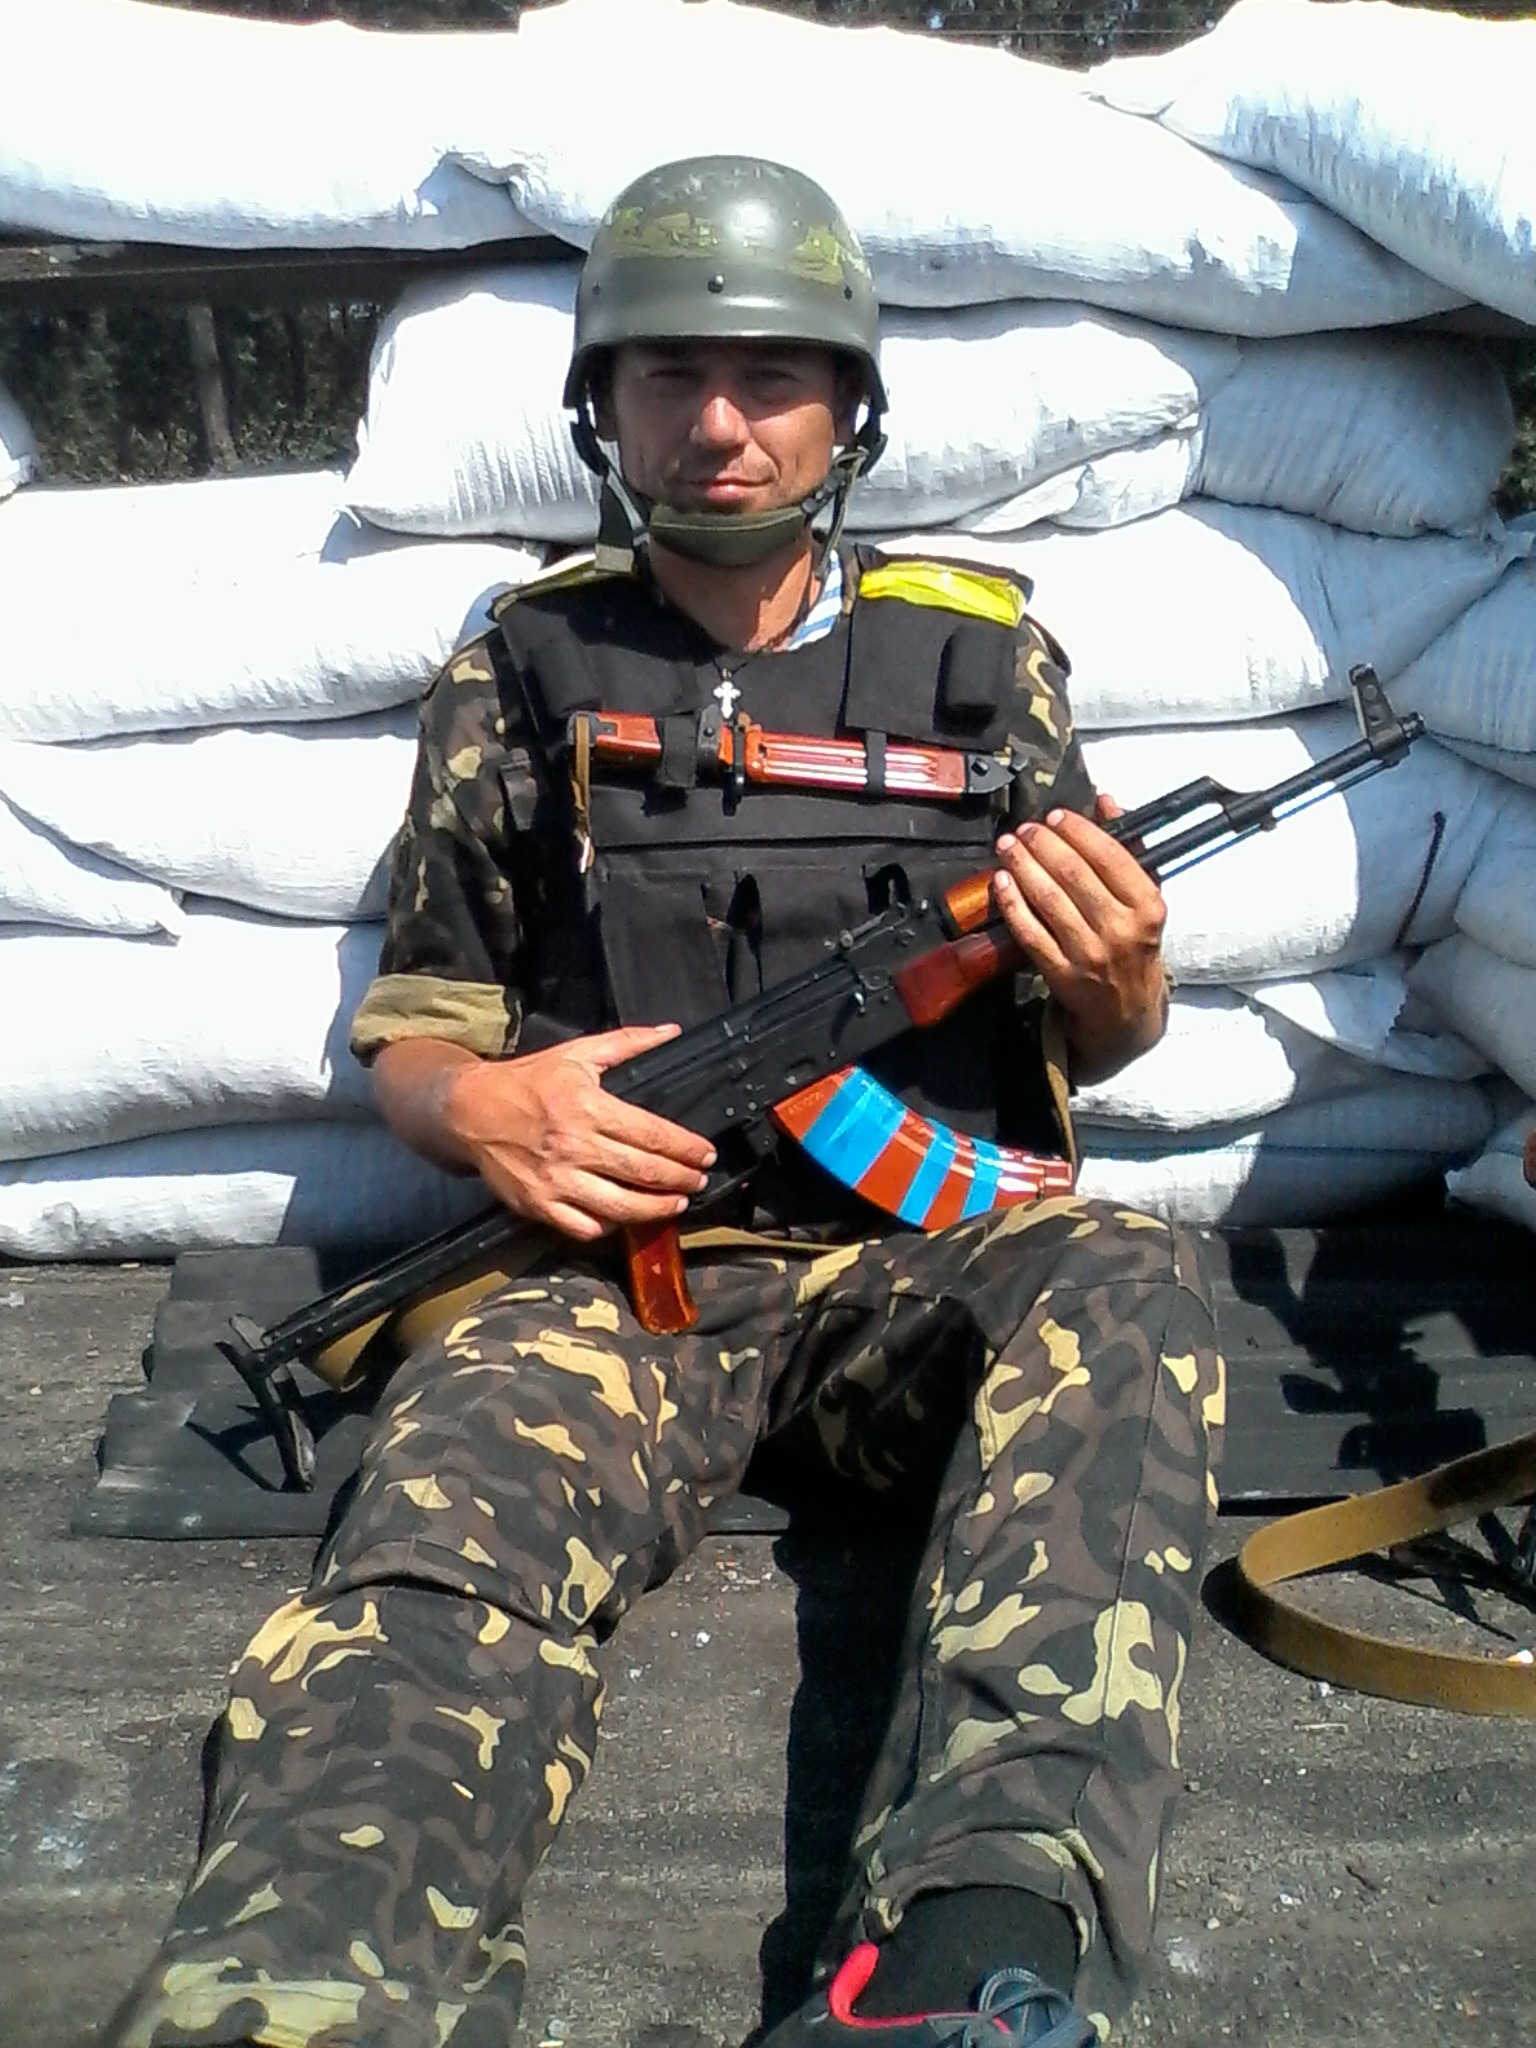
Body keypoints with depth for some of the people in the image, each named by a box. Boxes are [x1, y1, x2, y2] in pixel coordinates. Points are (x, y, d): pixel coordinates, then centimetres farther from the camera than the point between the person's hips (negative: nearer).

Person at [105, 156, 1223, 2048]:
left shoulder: (983, 657, 14)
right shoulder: (519, 681, 12)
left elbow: (1096, 1035, 19)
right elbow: (408, 1027, 16)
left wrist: (1117, 985, -8)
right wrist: (476, 1105, -10)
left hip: (936, 1253, 1)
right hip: (625, 1257, 0)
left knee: (1125, 1287, -34)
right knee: (446, 1534, -34)